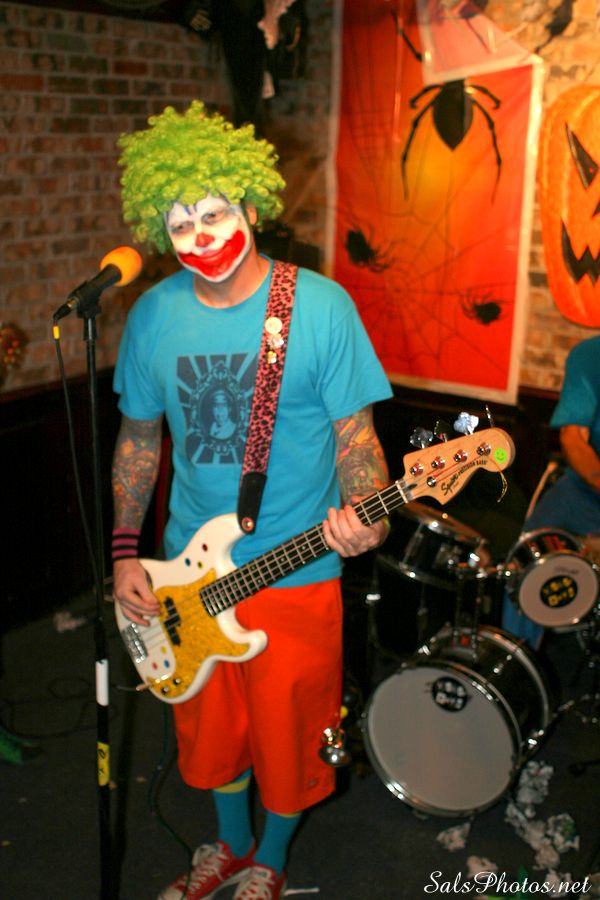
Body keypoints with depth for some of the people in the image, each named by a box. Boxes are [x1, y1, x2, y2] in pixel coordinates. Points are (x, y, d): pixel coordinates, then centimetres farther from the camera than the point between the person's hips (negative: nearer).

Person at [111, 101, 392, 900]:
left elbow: (356, 431, -9)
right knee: (210, 728, 21)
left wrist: (362, 518, -28)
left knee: (287, 735, 14)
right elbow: (139, 435, 8)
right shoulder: (155, 315, -2)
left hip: (295, 572, -3)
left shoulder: (321, 307, -14)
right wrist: (125, 551, 4)